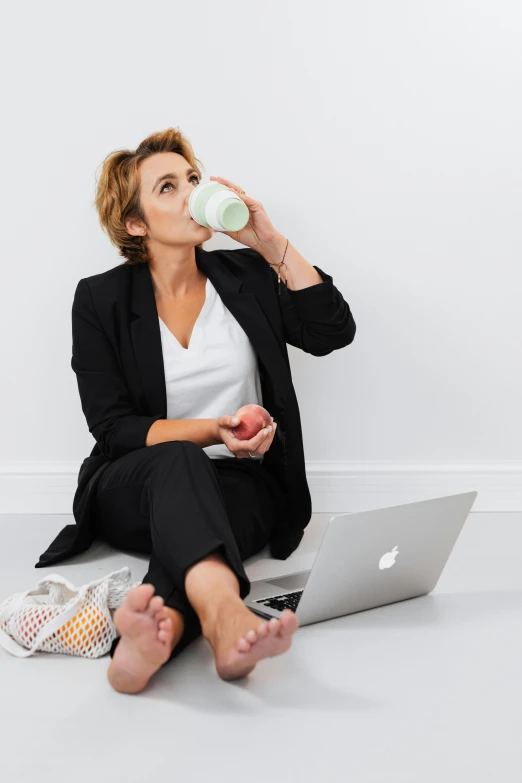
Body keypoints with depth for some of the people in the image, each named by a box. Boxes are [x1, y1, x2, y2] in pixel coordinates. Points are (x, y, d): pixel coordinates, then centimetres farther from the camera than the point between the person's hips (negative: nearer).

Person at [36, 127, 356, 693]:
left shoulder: (246, 276, 9)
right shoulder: (101, 299, 2)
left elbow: (333, 332, -4)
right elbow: (112, 427, -4)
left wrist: (271, 242, -7)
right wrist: (215, 431, -19)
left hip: (239, 483, 2)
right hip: (130, 492, -2)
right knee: (177, 461, -38)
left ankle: (155, 629, -62)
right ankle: (224, 614, -66)